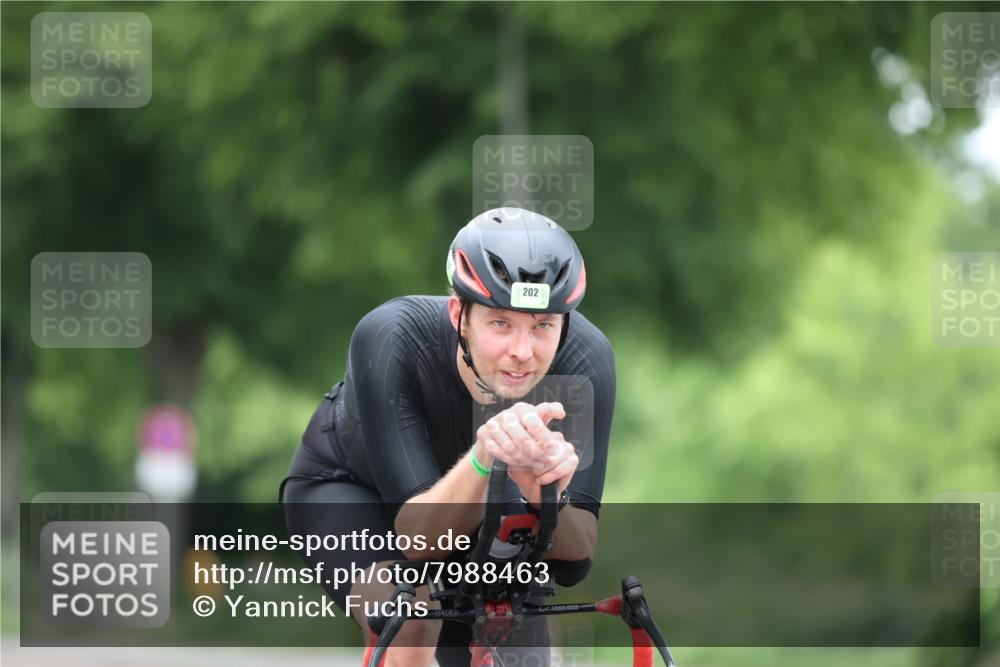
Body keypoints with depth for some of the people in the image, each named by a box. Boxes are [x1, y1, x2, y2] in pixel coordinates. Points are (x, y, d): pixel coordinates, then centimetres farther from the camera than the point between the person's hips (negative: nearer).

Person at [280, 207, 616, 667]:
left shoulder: (585, 360, -32)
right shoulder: (390, 340, -38)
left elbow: (574, 560, -31)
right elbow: (420, 534, -41)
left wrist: (546, 499, -53)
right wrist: (483, 459, -60)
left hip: (473, 496, 4)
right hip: (345, 487, -3)